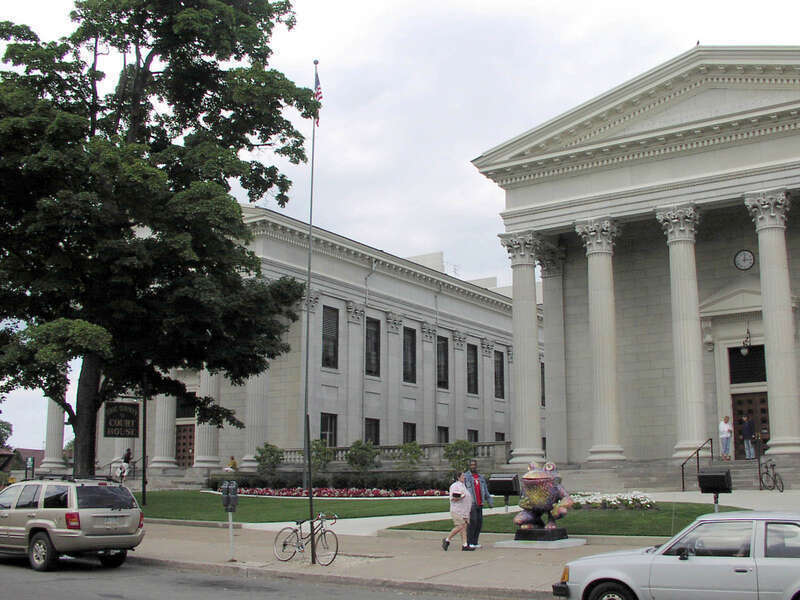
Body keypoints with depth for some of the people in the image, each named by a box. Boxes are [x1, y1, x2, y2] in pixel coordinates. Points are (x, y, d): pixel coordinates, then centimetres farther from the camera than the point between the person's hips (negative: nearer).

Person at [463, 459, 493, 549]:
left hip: (479, 504, 6)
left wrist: (490, 501, 14)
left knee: (479, 523, 4)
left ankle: (474, 542, 12)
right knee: (472, 522, -11)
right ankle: (469, 542, -5)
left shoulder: (481, 477, 17)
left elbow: (485, 490, 21)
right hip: (471, 504, -6)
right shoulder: (465, 476, -2)